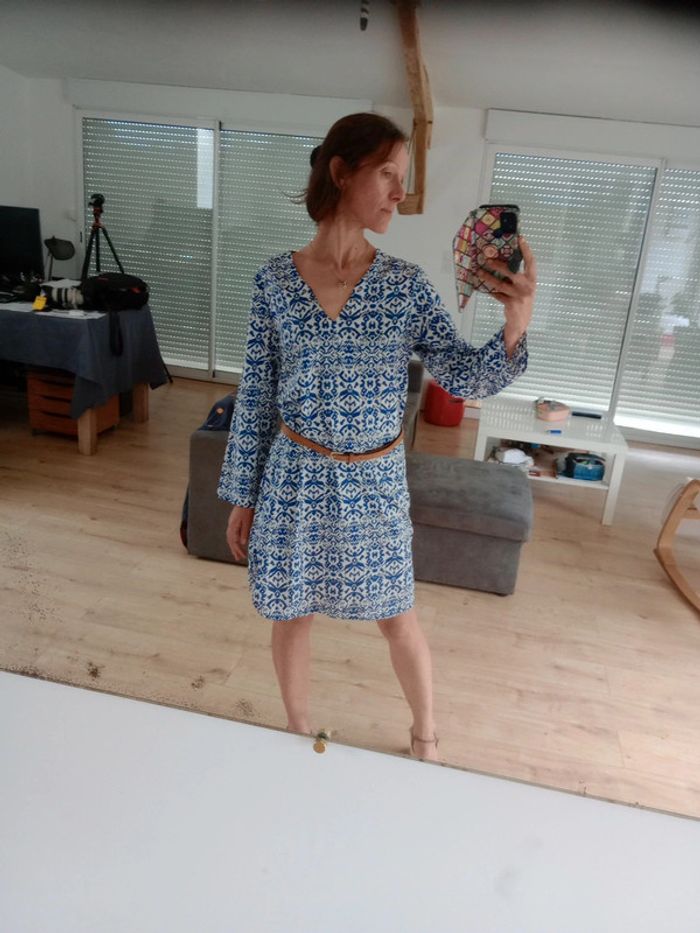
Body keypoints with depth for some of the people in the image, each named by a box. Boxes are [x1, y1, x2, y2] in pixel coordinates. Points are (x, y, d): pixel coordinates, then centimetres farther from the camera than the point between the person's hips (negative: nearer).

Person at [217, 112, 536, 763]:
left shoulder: (406, 284, -5)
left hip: (375, 480, 0)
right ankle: (298, 731, 44)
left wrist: (515, 327, -26)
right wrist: (241, 494, 2)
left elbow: (463, 379, -7)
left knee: (397, 617, 14)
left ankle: (426, 737, 41)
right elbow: (255, 393, -1)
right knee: (292, 613, 15)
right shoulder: (275, 279, -6)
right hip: (294, 477, 0)